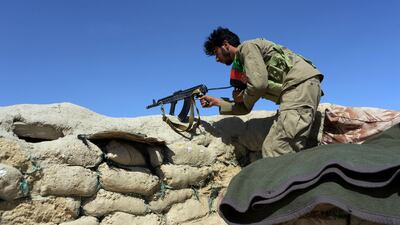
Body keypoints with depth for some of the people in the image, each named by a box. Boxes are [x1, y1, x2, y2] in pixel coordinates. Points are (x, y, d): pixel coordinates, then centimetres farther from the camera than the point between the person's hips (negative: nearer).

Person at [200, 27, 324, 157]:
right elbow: (245, 108, 27)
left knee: (276, 153, -19)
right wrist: (216, 102, 28)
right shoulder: (241, 65, 28)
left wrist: (242, 97, 6)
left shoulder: (247, 46, 3)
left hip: (301, 83, -9)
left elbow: (259, 84, -14)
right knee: (270, 148, 2)